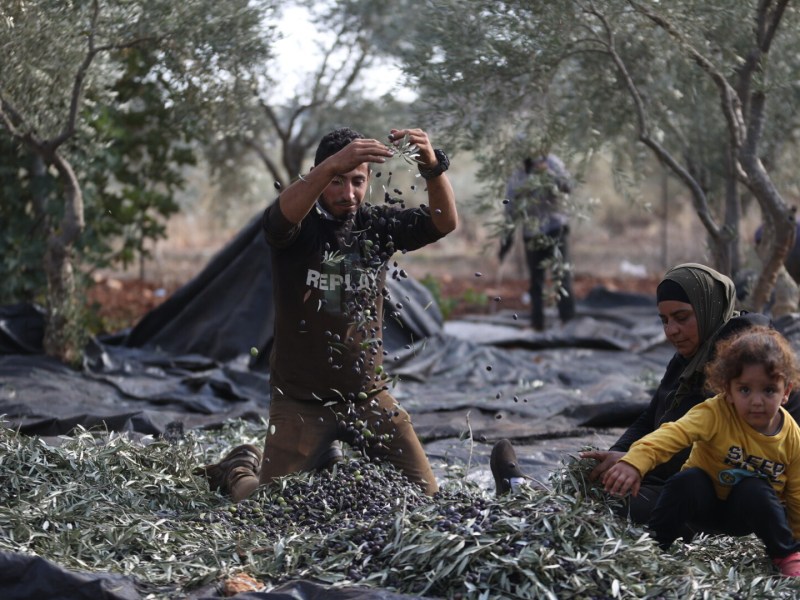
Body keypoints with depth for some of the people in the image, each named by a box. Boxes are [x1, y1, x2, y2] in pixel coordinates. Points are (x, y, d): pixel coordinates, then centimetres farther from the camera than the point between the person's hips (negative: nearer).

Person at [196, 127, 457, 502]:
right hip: (300, 399, -3)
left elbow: (445, 223, -16)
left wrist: (433, 167, -36)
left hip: (368, 395, 4)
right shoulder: (299, 227, -11)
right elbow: (281, 216, -36)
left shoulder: (377, 225, -1)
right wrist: (333, 165, -52)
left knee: (424, 495, 4)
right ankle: (241, 467, 32)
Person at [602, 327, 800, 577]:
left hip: (747, 512, 2)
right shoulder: (715, 413, -24)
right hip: (705, 500, -1)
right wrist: (634, 461, -59)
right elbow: (674, 434, -42)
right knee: (687, 481, -33)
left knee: (756, 491, -32)